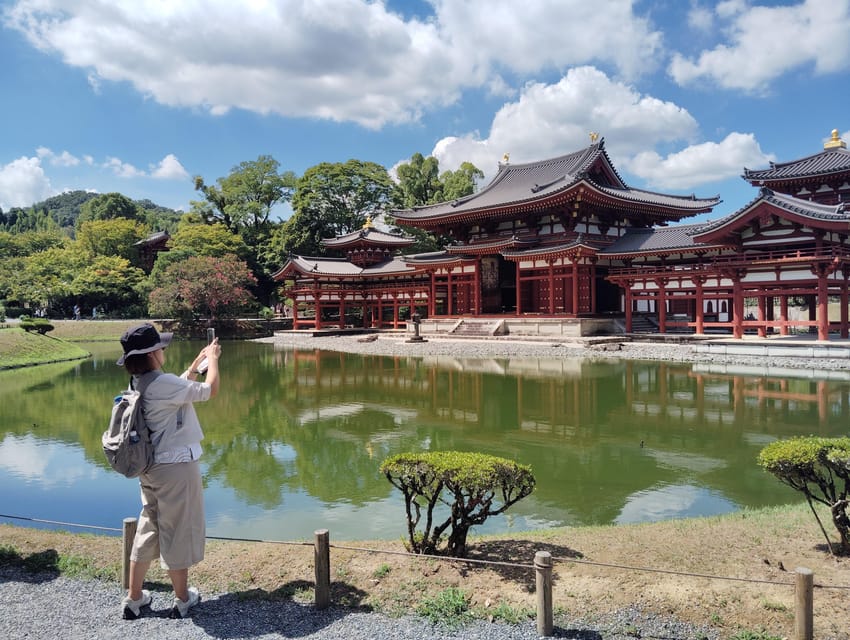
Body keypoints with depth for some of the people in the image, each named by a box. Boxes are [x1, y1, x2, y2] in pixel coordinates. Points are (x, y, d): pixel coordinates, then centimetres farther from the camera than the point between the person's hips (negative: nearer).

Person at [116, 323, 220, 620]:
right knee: (179, 532, 6)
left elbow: (182, 386, 21)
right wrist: (212, 359, -4)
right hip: (177, 466, -8)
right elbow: (210, 390, -18)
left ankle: (134, 598, 27)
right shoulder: (164, 383, -22)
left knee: (148, 529, 18)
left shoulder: (139, 383, 5)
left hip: (151, 467, 8)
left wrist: (198, 360, 22)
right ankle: (182, 599, 21)